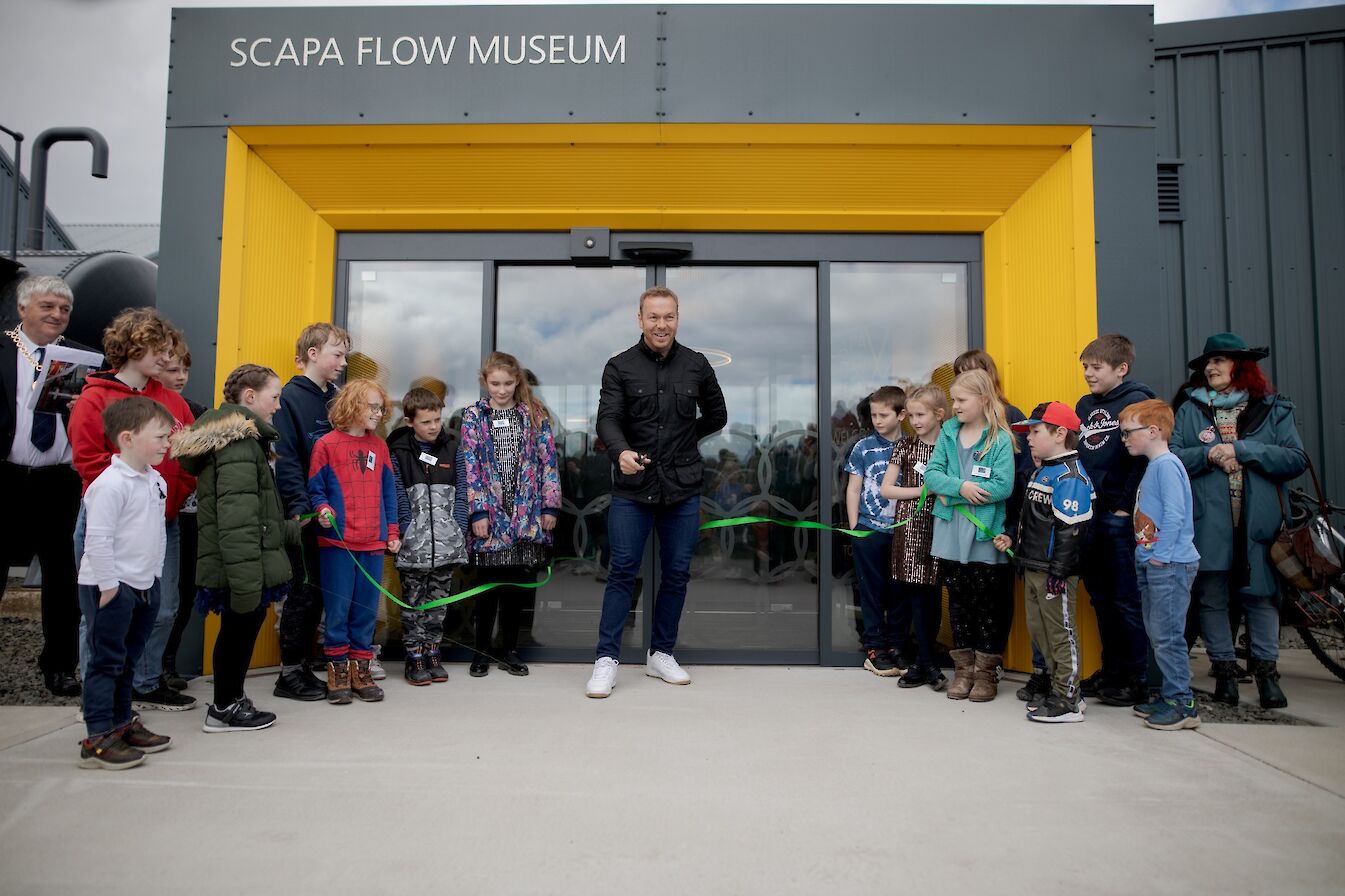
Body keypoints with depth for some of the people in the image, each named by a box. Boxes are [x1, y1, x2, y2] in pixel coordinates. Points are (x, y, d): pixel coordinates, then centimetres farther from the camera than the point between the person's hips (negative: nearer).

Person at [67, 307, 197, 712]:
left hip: (163, 523, 5)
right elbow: (89, 460, -11)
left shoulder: (171, 400, 10)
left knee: (162, 609, 10)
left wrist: (179, 493, -2)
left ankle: (147, 685, 27)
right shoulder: (95, 398, -5)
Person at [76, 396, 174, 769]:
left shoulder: (156, 481, 10)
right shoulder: (111, 484, -18)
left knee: (127, 660, 18)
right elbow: (97, 539, -21)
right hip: (110, 588, -9)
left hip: (144, 585, 9)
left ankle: (121, 723, 29)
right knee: (106, 661, -3)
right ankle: (97, 738, 4)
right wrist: (109, 585, -20)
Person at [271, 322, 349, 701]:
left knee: (317, 592, 11)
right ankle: (289, 674, 11)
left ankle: (302, 666, 22)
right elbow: (285, 458, -14)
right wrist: (299, 505, -21)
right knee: (304, 591, -1)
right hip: (305, 515, -7)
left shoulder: (335, 398, 13)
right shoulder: (291, 397, -7)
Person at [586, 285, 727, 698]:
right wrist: (621, 451, -33)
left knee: (676, 573, 8)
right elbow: (607, 419, -13)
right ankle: (607, 658, 8)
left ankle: (661, 654, 24)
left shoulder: (697, 366, 5)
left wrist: (681, 441, 11)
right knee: (623, 571, -2)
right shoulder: (620, 367, -1)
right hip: (632, 488, -2)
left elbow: (717, 416, 18)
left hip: (683, 487, 3)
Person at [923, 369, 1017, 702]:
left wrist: (951, 496, -16)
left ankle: (986, 672, 20)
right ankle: (963, 669, 25)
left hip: (985, 537, -4)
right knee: (958, 603, 13)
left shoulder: (1000, 438, -8)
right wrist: (960, 487, -21)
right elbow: (931, 474, -2)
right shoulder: (948, 432, 5)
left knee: (987, 605, 7)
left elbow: (1003, 487, -18)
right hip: (950, 536, 4)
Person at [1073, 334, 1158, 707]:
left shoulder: (1136, 401, -8)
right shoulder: (1084, 405, 14)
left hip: (1121, 518, -7)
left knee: (1128, 600, -1)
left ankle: (1137, 680, 10)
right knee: (1101, 597, 14)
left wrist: (1127, 505, -15)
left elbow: (1146, 455, -16)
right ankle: (1111, 670, 25)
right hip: (1089, 515, 7)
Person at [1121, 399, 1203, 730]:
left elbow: (1175, 514, -21)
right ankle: (1169, 695, 24)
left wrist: (1160, 555, -18)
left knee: (1167, 635, -5)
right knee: (1156, 634, 15)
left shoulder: (1166, 464, -14)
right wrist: (1146, 556, 15)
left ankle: (1184, 705, 5)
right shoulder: (1152, 466, 15)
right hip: (1153, 565, 10)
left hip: (1170, 566, -10)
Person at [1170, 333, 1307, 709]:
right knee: (1212, 597, 5)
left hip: (1259, 519, 0)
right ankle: (1224, 670, 17)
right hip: (1208, 520, 1)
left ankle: (1266, 670, 17)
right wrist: (1208, 455, -16)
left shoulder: (1273, 408, 7)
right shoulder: (1190, 410, 9)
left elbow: (1297, 459, -3)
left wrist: (1243, 449, -12)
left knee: (1260, 592, 3)